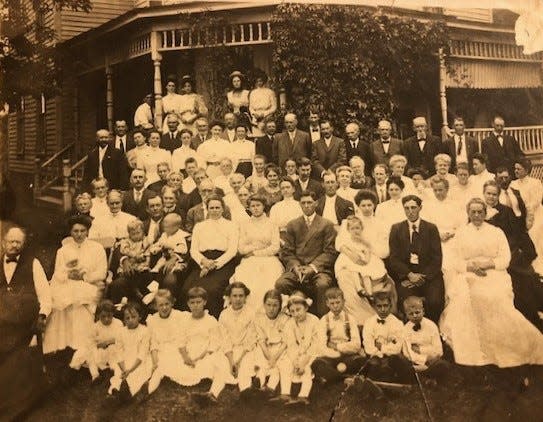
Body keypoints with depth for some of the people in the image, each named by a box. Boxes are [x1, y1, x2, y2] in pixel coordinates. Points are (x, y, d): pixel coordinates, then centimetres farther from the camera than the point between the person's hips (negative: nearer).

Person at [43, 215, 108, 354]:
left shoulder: (97, 248, 11)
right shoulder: (63, 250, 17)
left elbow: (101, 273, 2)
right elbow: (58, 275, 7)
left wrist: (84, 276, -12)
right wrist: (69, 274, -14)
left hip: (89, 289, -2)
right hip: (67, 289, 2)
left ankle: (82, 351, -24)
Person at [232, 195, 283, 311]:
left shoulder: (272, 224, 13)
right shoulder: (244, 225, 18)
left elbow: (275, 248, 2)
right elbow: (241, 249, 7)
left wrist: (255, 252, -1)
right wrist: (259, 246, -2)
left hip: (268, 261, -1)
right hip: (249, 262, 1)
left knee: (267, 285, -31)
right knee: (245, 285, -29)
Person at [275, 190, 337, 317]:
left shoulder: (327, 225, 12)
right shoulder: (292, 225, 20)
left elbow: (329, 252, 4)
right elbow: (287, 252, 13)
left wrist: (313, 267, -10)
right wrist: (296, 267, -8)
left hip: (318, 269, -2)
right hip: (296, 268, 2)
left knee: (322, 285, -36)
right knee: (280, 284, -28)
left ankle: (321, 317, -19)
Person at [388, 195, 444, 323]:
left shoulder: (431, 228, 9)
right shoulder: (396, 229, 10)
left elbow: (437, 258, 3)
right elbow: (394, 258, 3)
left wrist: (423, 276, -11)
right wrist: (410, 274, -12)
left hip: (429, 274, 1)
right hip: (405, 274, 0)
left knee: (435, 302, -24)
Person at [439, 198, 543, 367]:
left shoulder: (497, 232, 15)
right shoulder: (461, 233, 17)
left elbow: (505, 259, 5)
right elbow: (457, 262, 8)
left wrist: (486, 263, -11)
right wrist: (471, 266, -12)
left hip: (495, 276, 0)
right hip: (468, 277, 0)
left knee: (495, 297, -32)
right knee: (463, 296, -32)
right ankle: (469, 351, -25)